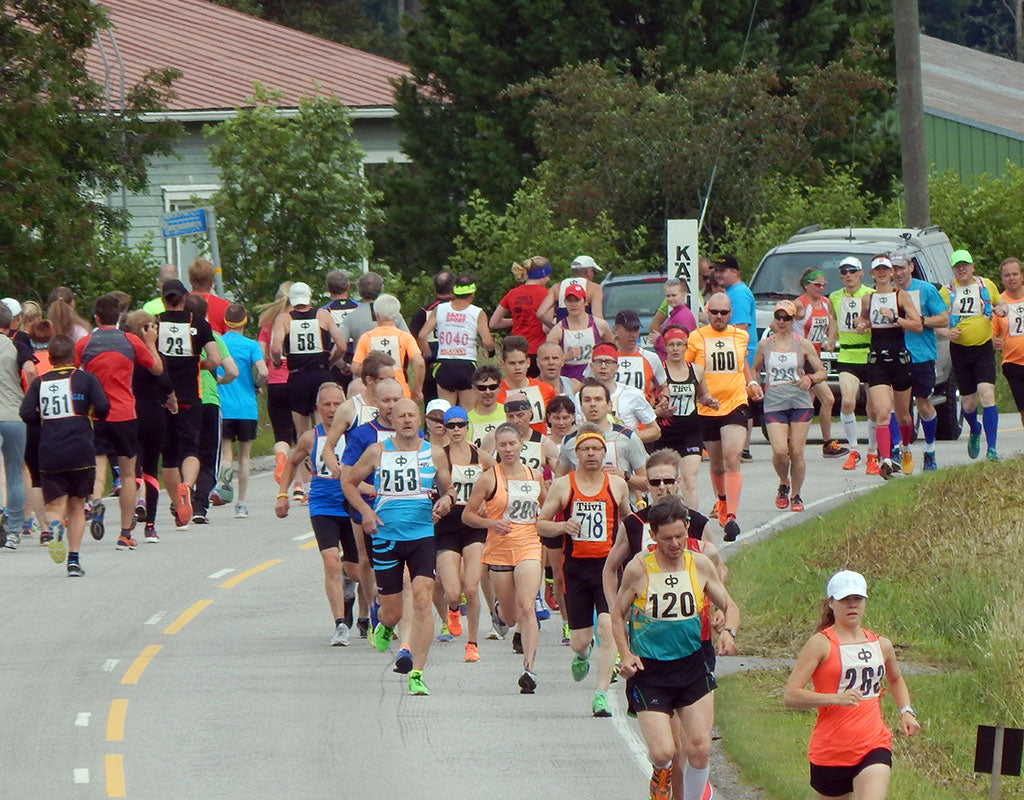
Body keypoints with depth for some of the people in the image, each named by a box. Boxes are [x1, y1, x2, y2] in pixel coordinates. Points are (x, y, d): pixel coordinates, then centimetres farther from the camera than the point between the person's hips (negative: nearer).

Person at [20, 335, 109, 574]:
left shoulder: (39, 382, 8)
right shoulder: (86, 378, 3)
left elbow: (26, 413, -3)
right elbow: (102, 407, -9)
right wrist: (94, 415, 15)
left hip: (49, 454, 1)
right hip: (81, 452, -1)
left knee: (55, 504, 5)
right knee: (77, 505, 12)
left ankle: (54, 525, -32)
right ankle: (74, 559, 3)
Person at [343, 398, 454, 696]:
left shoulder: (434, 454, 5)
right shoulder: (377, 452, 2)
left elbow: (448, 488, 18)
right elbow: (348, 481, 12)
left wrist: (446, 499, -7)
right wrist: (365, 511, -3)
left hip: (423, 536, 0)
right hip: (386, 538, 0)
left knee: (422, 600, -18)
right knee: (392, 611, 6)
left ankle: (416, 674, -16)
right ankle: (383, 626, 47)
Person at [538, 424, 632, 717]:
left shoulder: (617, 485, 7)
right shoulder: (562, 486, 3)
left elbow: (627, 518, 24)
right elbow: (541, 524, 7)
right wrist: (563, 526, -13)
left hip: (608, 564, 0)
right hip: (576, 566, 0)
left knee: (606, 627, -18)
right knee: (579, 640, 3)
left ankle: (602, 694, -14)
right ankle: (582, 654, 42)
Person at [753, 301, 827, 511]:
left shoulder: (803, 344, 4)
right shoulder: (764, 345, 8)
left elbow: (822, 372, 8)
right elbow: (754, 370, 21)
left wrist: (810, 379, -13)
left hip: (800, 401, 0)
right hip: (773, 404, 0)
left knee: (796, 453, -2)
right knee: (779, 451, -15)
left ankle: (796, 495, 16)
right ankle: (783, 485, 15)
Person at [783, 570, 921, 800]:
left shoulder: (881, 645, 10)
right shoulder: (821, 644, -6)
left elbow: (896, 680, 34)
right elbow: (790, 696, -14)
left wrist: (906, 712, 15)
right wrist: (836, 698, -26)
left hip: (874, 747, 2)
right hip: (830, 751, -2)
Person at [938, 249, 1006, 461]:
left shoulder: (987, 285, 5)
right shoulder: (946, 292, 2)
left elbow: (1000, 304, 21)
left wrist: (1001, 309, -3)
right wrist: (944, 331, -16)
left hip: (984, 349, -1)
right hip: (959, 350, 1)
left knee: (987, 394, -18)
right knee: (968, 403, 7)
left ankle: (991, 450, -19)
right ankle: (975, 430, 42)